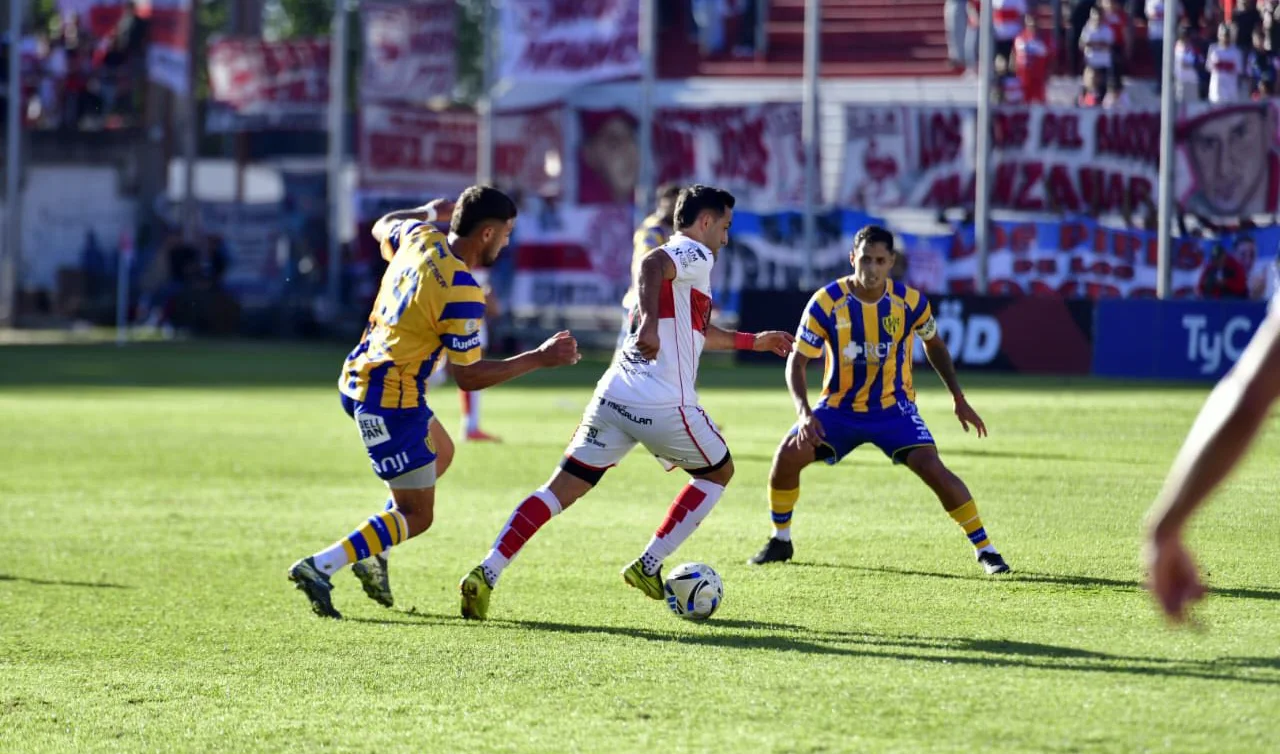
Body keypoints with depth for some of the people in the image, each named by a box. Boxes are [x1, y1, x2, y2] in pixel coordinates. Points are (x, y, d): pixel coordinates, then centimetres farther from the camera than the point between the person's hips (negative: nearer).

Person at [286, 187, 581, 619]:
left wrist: (430, 211, 36)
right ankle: (318, 569, -8)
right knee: (417, 515, 1)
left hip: (358, 377, 10)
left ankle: (374, 553, 24)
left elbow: (383, 228, 24)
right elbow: (468, 376, -18)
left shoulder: (421, 237, -1)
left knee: (441, 452, 30)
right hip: (390, 400, -10)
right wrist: (540, 359, -14)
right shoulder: (461, 295, -24)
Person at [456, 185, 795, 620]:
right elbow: (651, 266, -25)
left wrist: (753, 341, 51)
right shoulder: (695, 254, -1)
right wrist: (650, 321, -41)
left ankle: (487, 573, -12)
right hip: (664, 404, -8)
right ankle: (648, 566, 12)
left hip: (613, 399, 8)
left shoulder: (677, 259, 28)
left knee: (559, 492, 4)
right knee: (718, 473, 18)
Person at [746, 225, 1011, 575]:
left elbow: (934, 345, 9)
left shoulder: (910, 302, -12)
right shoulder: (826, 303, -16)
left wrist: (959, 398, 5)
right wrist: (803, 412, -25)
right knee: (788, 455, -19)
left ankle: (984, 549, -8)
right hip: (840, 408, 1)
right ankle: (780, 540, 5)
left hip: (894, 408, -1)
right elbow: (797, 361, -10)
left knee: (933, 468, -21)